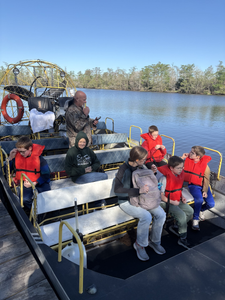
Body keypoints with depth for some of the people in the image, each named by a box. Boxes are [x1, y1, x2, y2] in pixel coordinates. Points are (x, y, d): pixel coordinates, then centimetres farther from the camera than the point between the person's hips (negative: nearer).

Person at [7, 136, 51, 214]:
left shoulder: (39, 159, -12)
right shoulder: (17, 156, -2)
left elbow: (46, 175, -8)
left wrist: (34, 183, -19)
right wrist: (10, 157, -7)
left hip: (40, 183, -2)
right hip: (25, 183, 2)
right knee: (25, 199, -28)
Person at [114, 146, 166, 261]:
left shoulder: (141, 166, -1)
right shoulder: (124, 169, -22)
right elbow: (117, 190, -31)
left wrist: (152, 172, -7)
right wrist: (138, 191, -40)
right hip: (127, 201, -6)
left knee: (161, 214, -12)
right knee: (146, 216, -29)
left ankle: (154, 241, 12)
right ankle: (140, 244, -3)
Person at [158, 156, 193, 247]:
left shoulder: (180, 175, 1)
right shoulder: (165, 178, -23)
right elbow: (161, 195, -19)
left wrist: (182, 197, 1)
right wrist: (172, 202, -20)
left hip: (177, 200, 8)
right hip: (167, 202, -8)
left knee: (190, 211, -1)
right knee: (181, 215, -21)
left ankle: (177, 227, 15)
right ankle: (182, 238, -5)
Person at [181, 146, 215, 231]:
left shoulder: (205, 165, -7)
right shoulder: (187, 160, -3)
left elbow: (206, 179, -4)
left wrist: (205, 191, -11)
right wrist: (182, 157, -9)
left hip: (203, 185, 2)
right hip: (193, 185, -2)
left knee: (211, 204, -10)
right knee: (199, 199, -30)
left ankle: (200, 210, 27)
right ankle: (195, 219, -8)